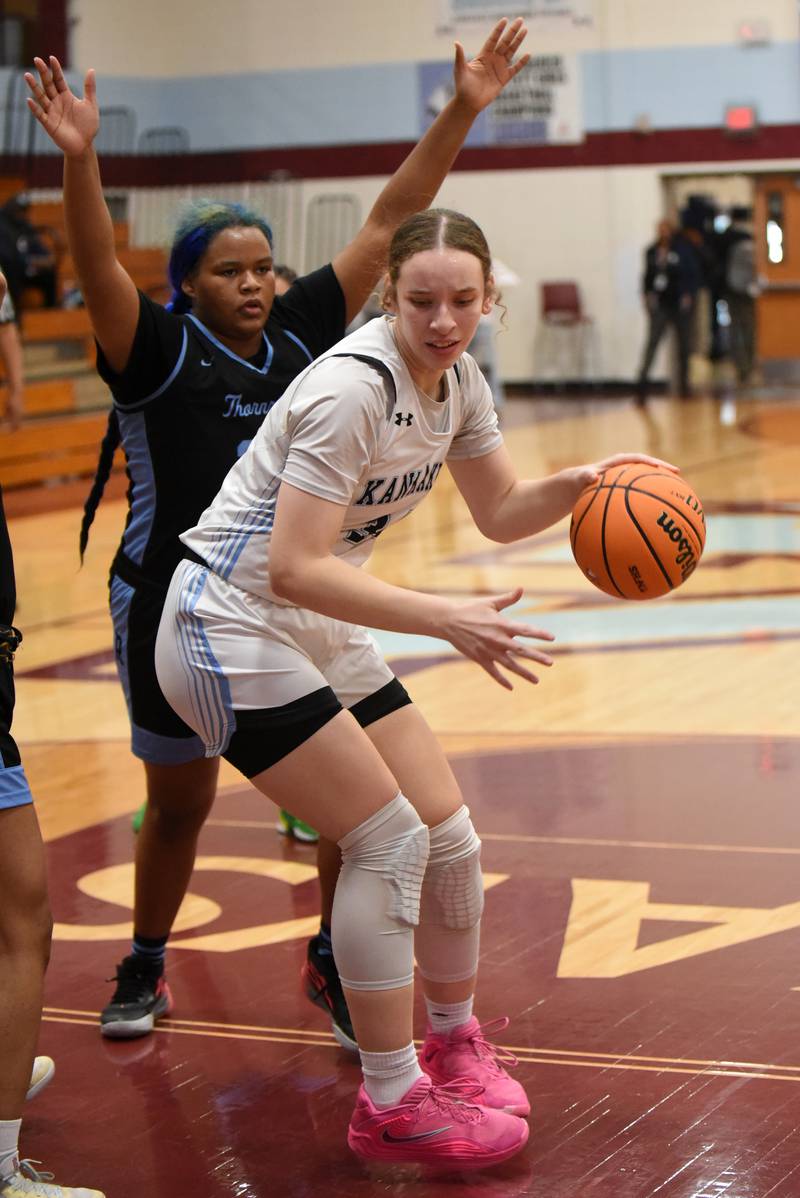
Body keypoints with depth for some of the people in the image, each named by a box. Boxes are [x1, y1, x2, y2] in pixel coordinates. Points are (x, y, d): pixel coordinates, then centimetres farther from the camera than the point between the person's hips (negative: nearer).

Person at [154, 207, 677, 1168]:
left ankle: (456, 1041, 30)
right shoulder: (352, 388, -26)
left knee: (449, 837, 6)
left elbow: (501, 513, 12)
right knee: (390, 840, -13)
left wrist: (578, 484, -8)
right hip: (233, 631, -8)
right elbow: (295, 567, -31)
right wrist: (446, 620, -35)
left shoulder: (458, 380, 0)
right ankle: (391, 1107, -1)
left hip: (322, 633, 8)